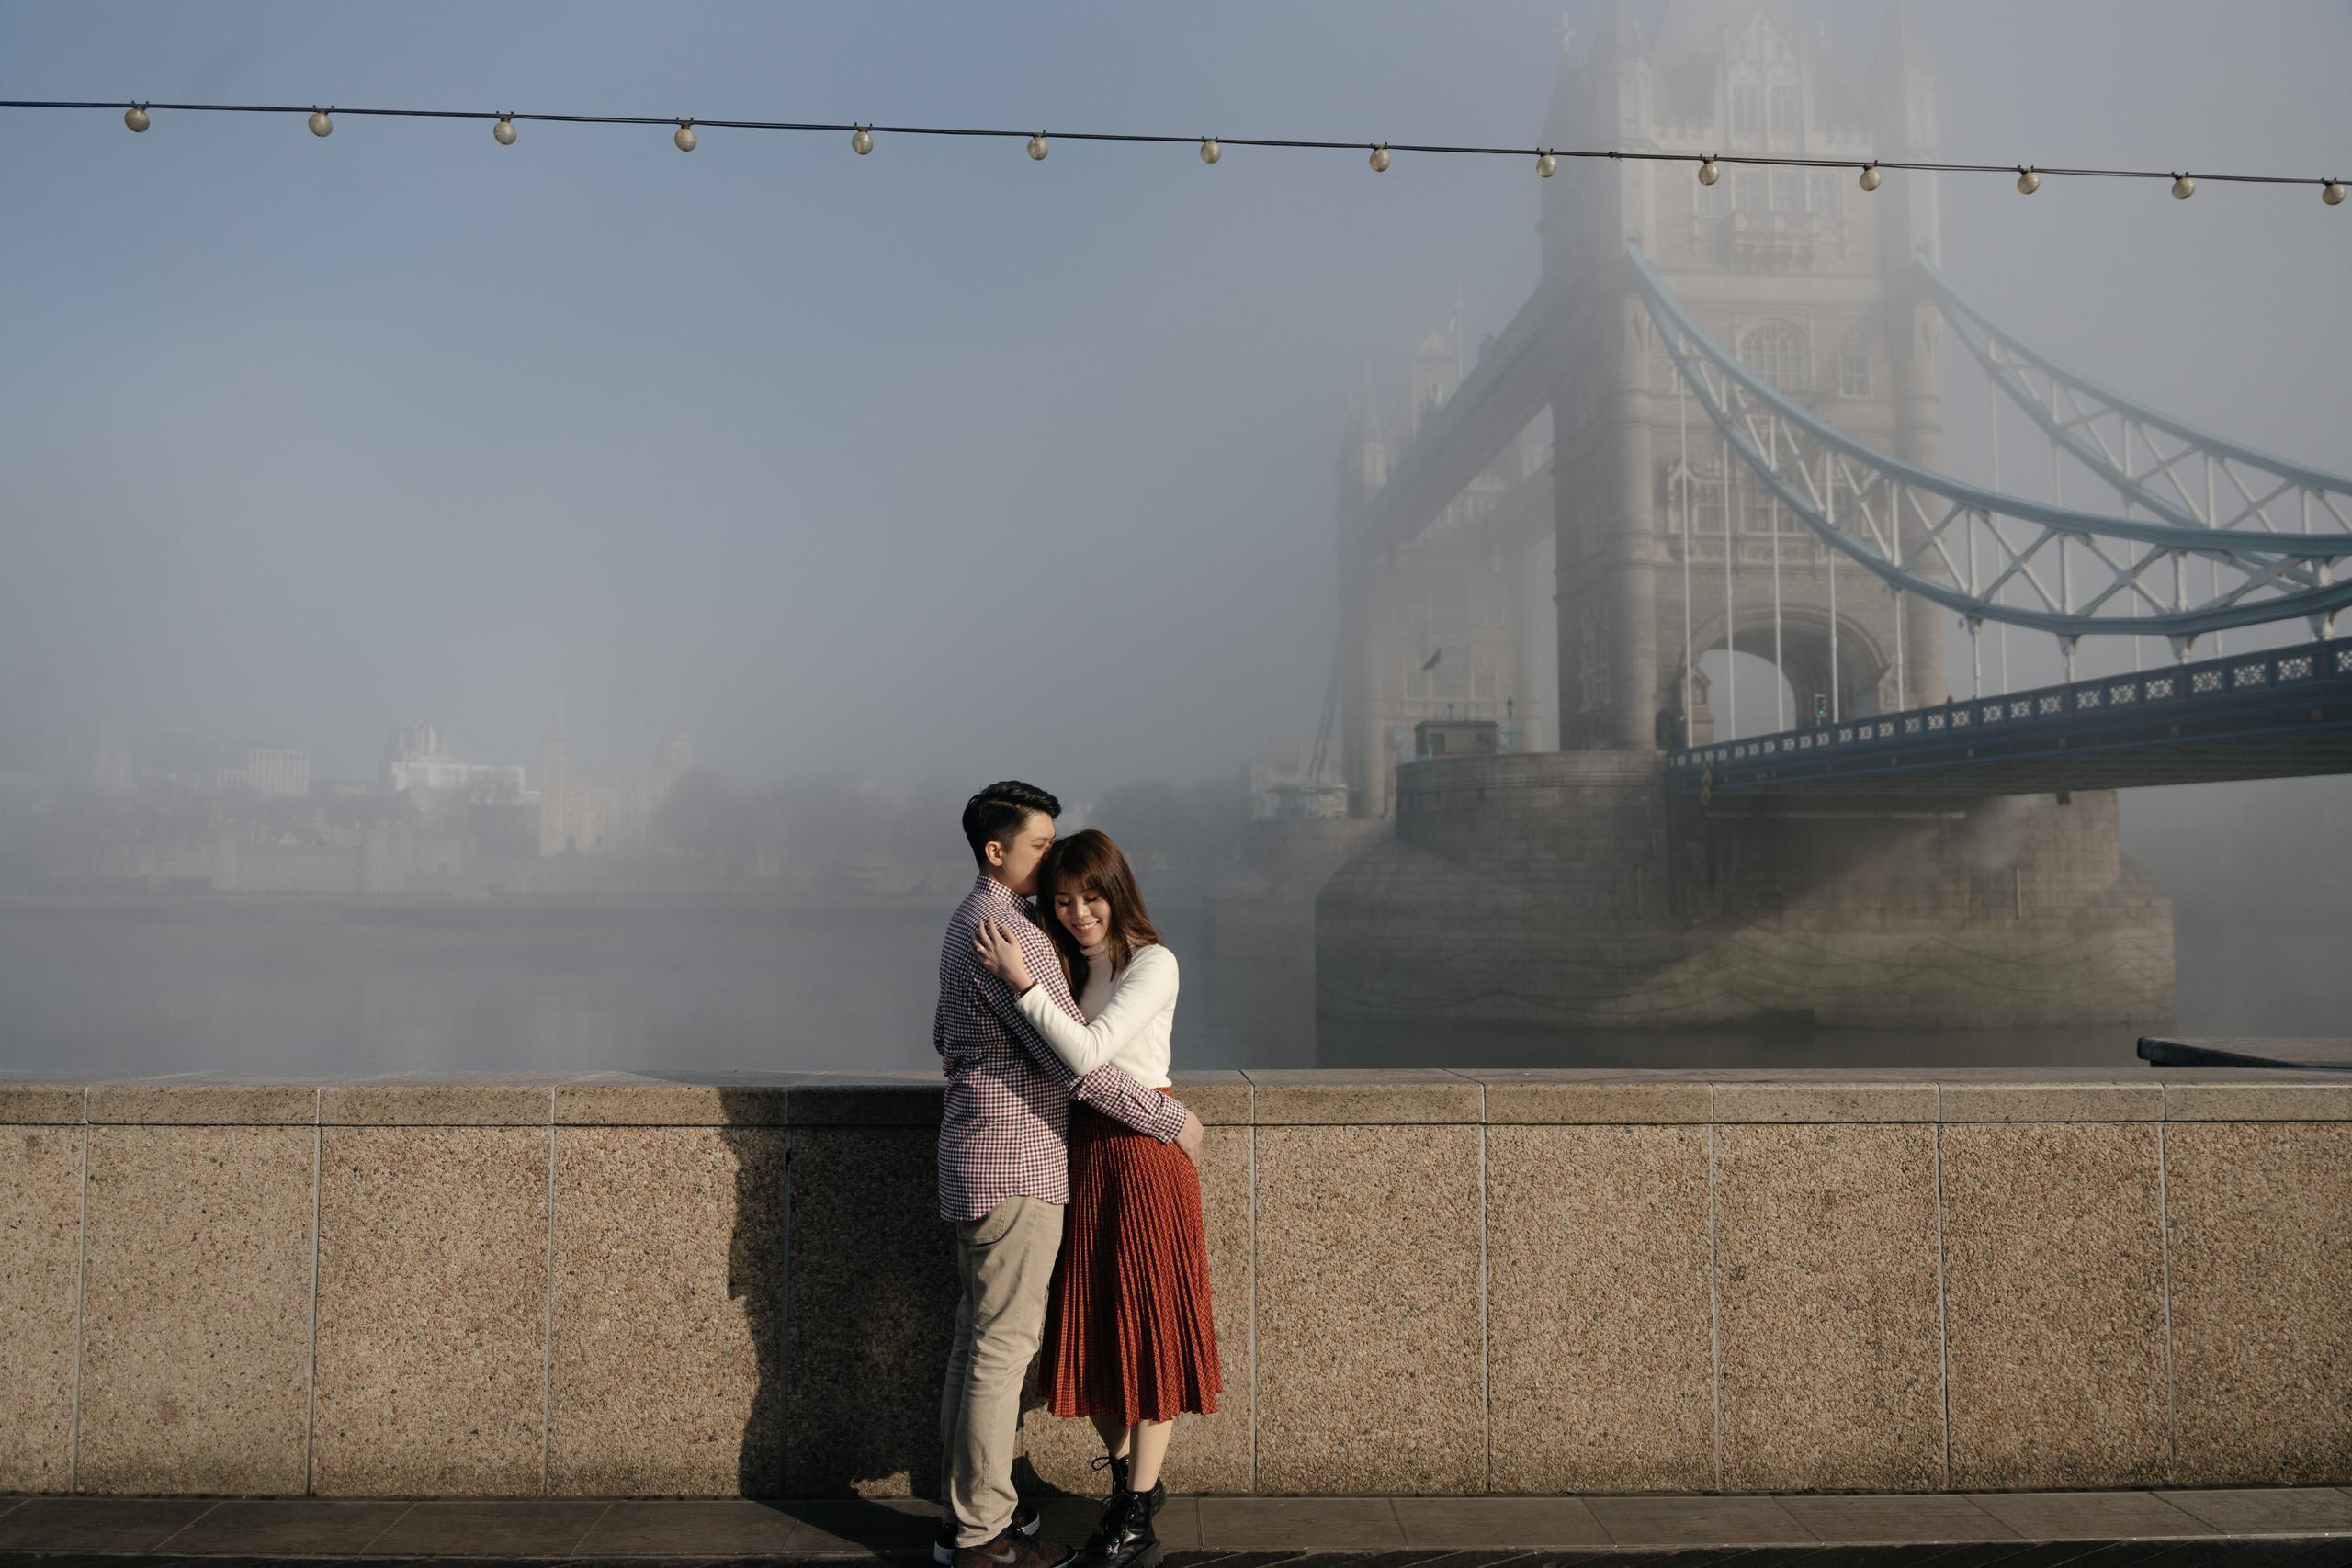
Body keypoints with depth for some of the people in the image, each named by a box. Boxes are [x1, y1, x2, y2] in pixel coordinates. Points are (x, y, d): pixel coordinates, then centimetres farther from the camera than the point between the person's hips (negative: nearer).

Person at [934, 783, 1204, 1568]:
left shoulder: (969, 922, 14)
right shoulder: (1009, 934, -19)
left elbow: (944, 1033, 25)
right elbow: (1077, 1060, -22)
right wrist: (1170, 1118, -13)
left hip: (974, 1156, 10)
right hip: (1015, 1161, -10)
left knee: (978, 1335, 16)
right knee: (1004, 1342, -1)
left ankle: (965, 1502, 27)